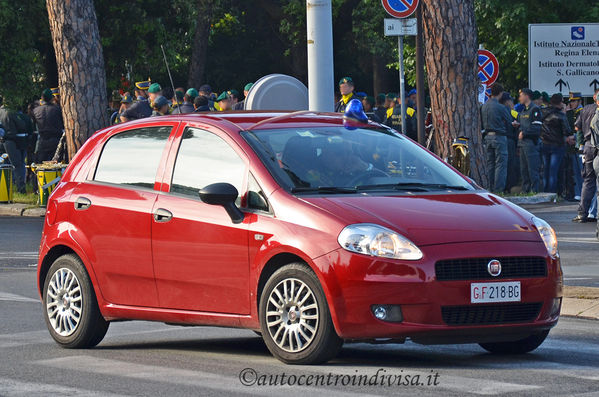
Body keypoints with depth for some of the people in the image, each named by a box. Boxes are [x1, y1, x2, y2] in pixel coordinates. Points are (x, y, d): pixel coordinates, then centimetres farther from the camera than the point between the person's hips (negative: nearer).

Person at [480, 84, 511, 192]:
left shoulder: (483, 107, 6)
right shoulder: (500, 108, -14)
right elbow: (509, 122, -3)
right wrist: (505, 131, 14)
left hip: (487, 136, 7)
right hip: (499, 137, -7)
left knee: (490, 163, 12)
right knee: (501, 163, -4)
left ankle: (491, 188, 14)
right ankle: (499, 188, -8)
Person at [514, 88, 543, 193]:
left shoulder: (535, 110, -7)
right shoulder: (523, 111, 21)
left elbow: (537, 128, -14)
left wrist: (524, 133, -14)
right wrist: (518, 125, 9)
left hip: (531, 143, -9)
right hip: (522, 144, 9)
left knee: (533, 169, -10)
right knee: (523, 169, 10)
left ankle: (535, 191, -9)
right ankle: (525, 190, 15)